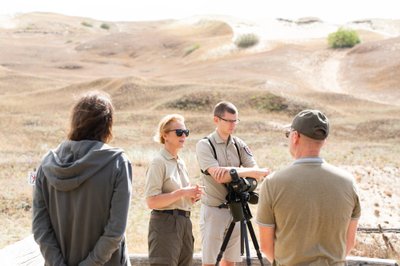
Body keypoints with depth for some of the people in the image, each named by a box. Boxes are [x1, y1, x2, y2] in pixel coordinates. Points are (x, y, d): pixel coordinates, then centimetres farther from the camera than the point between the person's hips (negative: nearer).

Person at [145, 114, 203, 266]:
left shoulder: (180, 162, 14)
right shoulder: (159, 162, -10)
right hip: (165, 223, -8)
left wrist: (192, 195, 4)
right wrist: (182, 192, -20)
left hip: (184, 222, 8)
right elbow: (151, 201, -18)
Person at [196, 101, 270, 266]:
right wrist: (249, 172, -18)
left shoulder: (239, 145, 7)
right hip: (213, 210, -5)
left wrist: (231, 170, -21)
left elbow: (257, 173, -5)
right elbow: (219, 177, -21)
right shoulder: (204, 145, -8)